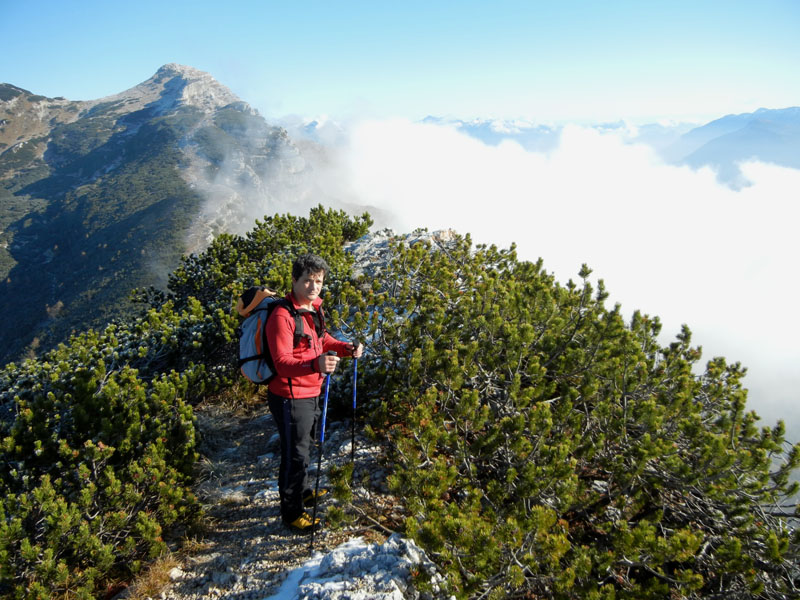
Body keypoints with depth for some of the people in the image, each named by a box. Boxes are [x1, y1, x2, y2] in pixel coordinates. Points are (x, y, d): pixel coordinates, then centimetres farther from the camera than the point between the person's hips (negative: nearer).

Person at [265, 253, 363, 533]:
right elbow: (282, 362, -31)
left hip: (310, 393, 9)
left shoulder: (313, 309, 5)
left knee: (305, 445, 26)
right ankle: (292, 511, 23)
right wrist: (316, 365, -48)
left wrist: (346, 348, 2)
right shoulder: (282, 316, -25)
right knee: (295, 454, 4)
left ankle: (303, 492, 47)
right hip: (290, 397, -9)